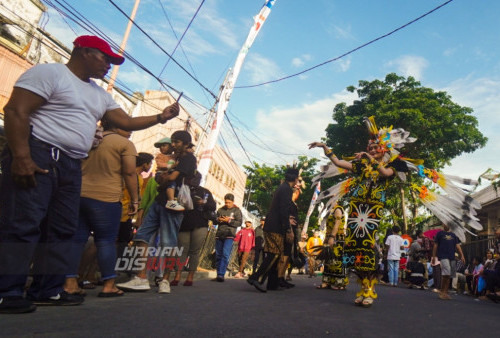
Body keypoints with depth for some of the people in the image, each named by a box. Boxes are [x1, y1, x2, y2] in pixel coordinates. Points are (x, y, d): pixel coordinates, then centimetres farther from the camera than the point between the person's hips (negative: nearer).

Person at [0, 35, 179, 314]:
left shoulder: (100, 95, 21)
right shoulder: (48, 73, -2)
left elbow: (127, 122, 19)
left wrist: (161, 117, 6)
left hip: (71, 166, 8)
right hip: (38, 157, -8)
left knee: (62, 229, 7)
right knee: (23, 225, -10)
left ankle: (48, 290, 14)